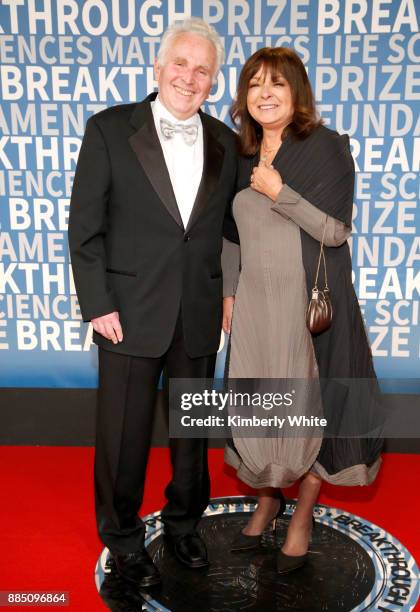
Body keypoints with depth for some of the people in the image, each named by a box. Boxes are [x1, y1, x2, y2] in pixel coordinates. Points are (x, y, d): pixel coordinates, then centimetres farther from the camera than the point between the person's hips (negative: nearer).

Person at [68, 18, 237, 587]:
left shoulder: (225, 143, 6)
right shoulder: (110, 129, -4)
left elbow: (229, 226, 12)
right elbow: (84, 226, -6)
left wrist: (230, 290, 4)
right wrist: (98, 305, -11)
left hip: (200, 317, 4)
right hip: (130, 314, -3)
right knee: (124, 435, 9)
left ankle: (184, 521, 42)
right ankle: (123, 538, 33)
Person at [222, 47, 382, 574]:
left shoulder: (326, 146, -7)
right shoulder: (242, 155, 8)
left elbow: (335, 231, -12)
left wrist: (280, 192, -19)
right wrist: (229, 292, 11)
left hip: (311, 300, -4)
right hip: (256, 301, 5)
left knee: (311, 405, 7)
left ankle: (303, 514, 30)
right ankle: (266, 499, 37)